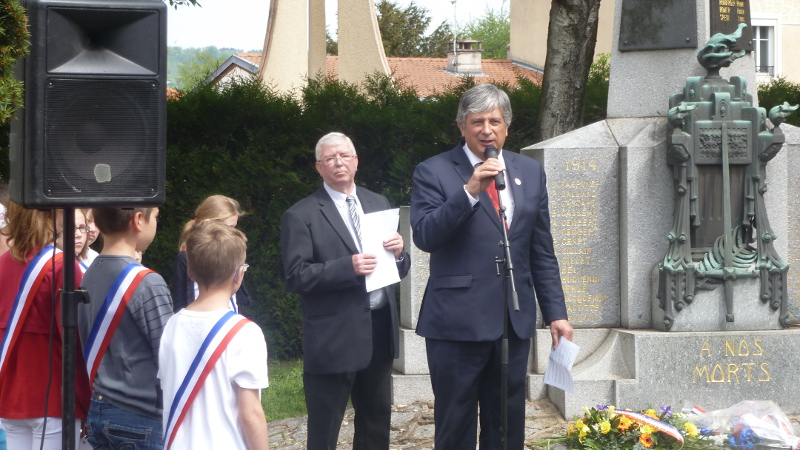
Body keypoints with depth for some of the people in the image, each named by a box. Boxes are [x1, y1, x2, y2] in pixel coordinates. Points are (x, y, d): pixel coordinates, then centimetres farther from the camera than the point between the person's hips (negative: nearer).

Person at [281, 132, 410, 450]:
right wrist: (348, 267, -24)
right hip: (334, 337, -6)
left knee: (377, 424, 14)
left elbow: (399, 268, 15)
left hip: (380, 330, 6)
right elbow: (296, 277, -13)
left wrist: (398, 254, -8)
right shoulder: (301, 216, -5)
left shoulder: (378, 204, 13)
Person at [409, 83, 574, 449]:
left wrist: (556, 312, 8)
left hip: (514, 321, 4)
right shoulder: (434, 173, -2)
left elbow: (542, 253, 14)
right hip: (457, 322, -4)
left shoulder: (530, 173, 12)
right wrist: (469, 191, -24)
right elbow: (424, 236, -16)